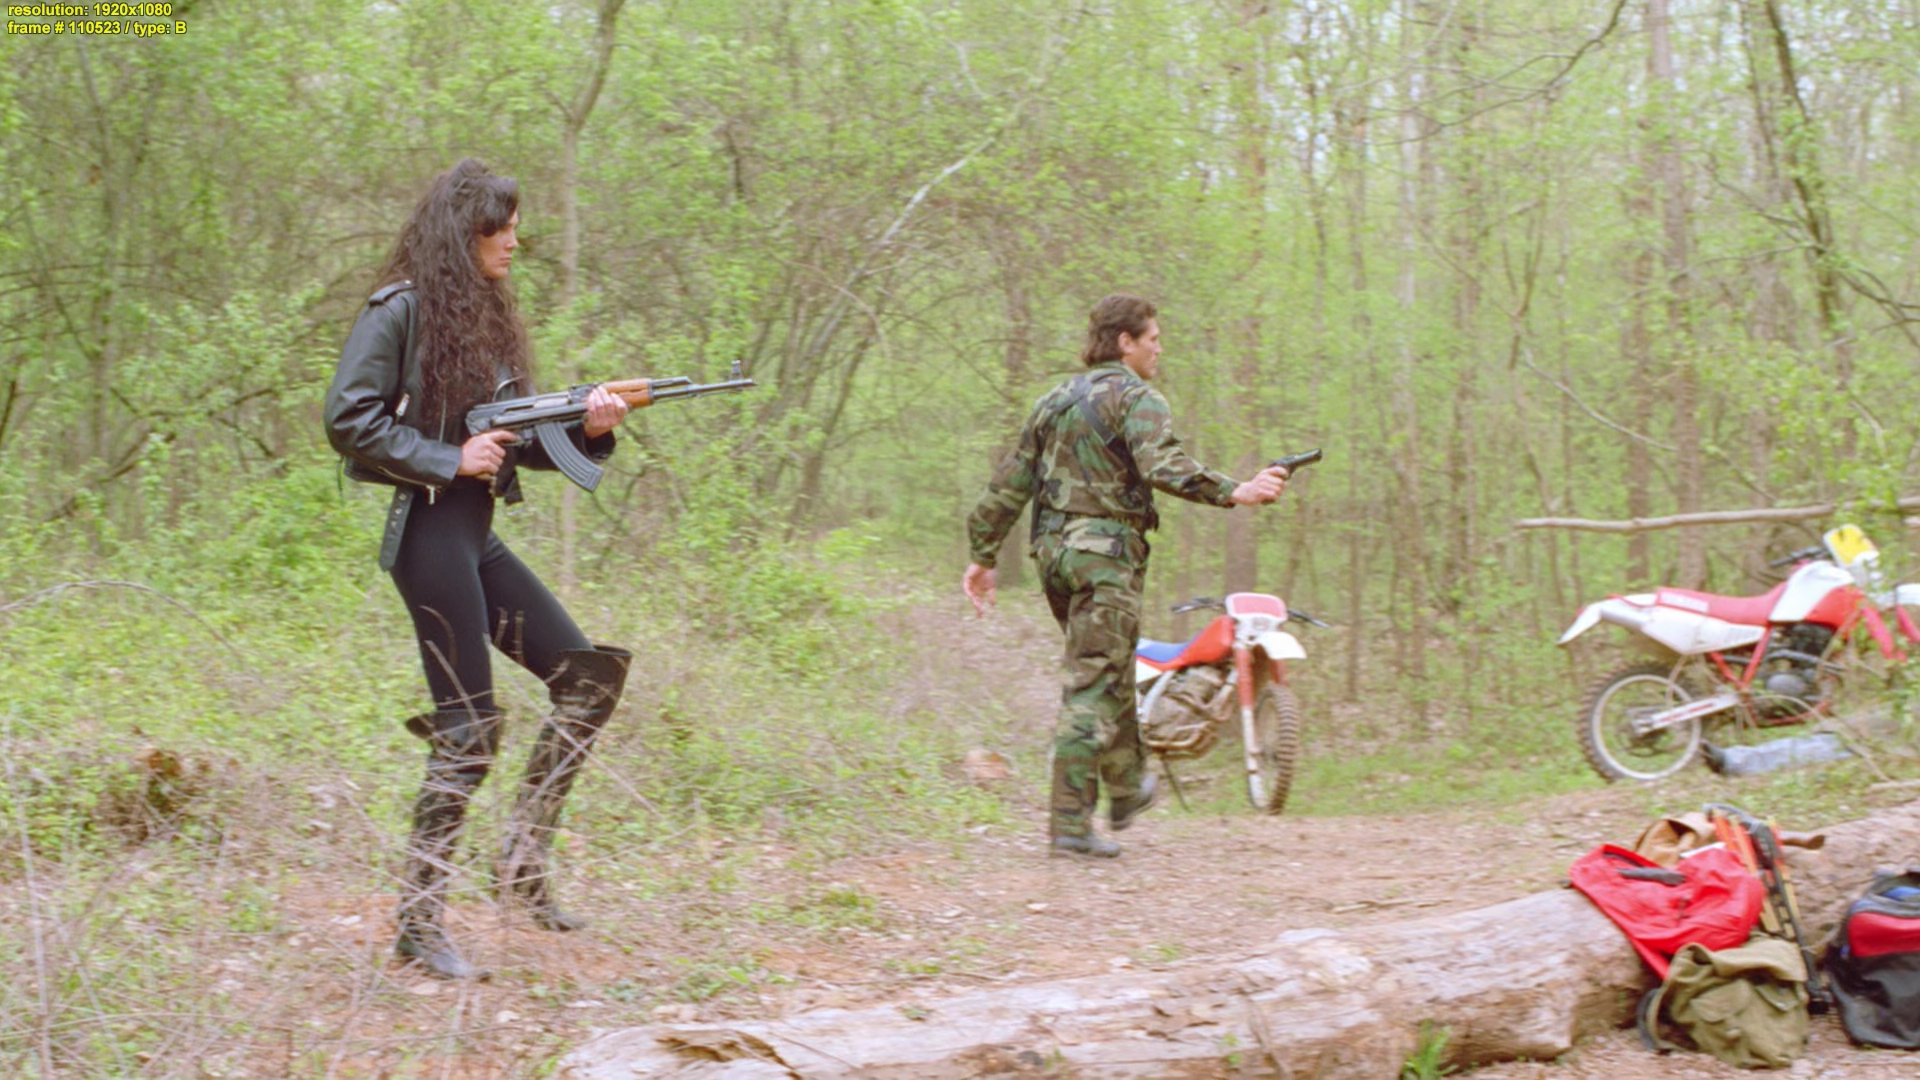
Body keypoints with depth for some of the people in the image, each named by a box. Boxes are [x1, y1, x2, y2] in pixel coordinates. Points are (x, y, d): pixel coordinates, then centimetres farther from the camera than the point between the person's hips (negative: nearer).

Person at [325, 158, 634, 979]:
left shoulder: (489, 318, 16)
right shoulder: (402, 311, -8)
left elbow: (525, 441, 17)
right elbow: (347, 420, -15)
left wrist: (588, 429, -2)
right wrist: (450, 460, -16)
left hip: (478, 536, 8)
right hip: (430, 533, -8)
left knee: (590, 675, 3)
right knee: (469, 729, -8)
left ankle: (523, 856, 10)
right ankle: (419, 924, 1)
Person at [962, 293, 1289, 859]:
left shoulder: (1055, 400, 18)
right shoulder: (1136, 398, -6)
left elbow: (1009, 483, 17)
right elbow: (1163, 466, -25)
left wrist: (984, 556, 20)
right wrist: (1234, 493, -32)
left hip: (1053, 548, 8)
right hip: (1105, 549, -8)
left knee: (1111, 671, 22)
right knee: (1093, 688, -7)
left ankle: (1128, 790, 31)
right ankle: (1070, 824, -6)